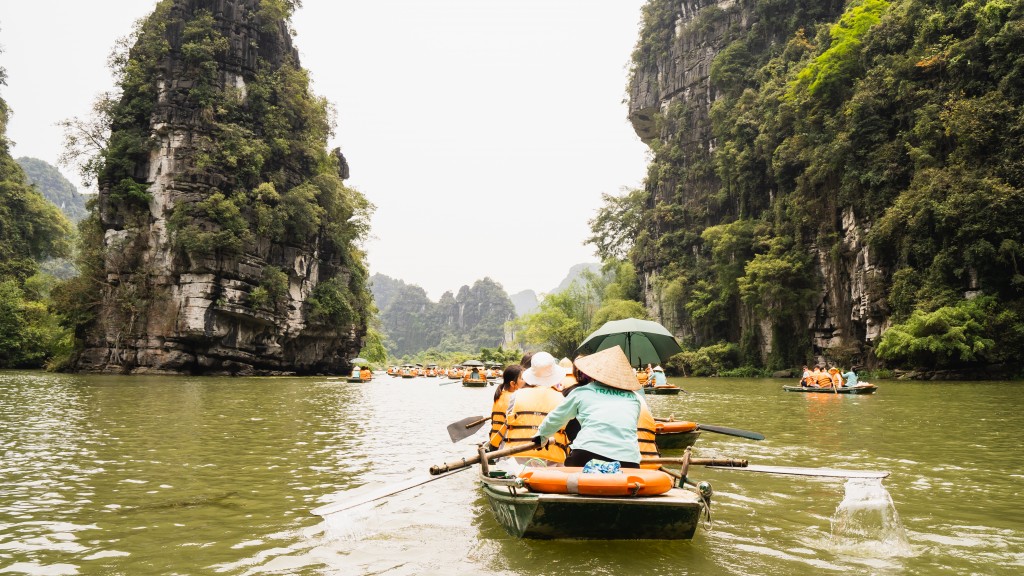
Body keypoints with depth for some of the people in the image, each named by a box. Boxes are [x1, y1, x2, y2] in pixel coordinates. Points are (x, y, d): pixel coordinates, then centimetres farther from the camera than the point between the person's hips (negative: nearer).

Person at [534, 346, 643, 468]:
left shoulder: (582, 392, 13)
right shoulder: (634, 398, 17)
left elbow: (557, 417, 26)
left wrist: (541, 435, 46)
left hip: (588, 455, -1)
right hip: (628, 459, 2)